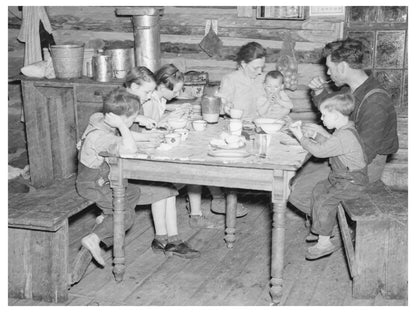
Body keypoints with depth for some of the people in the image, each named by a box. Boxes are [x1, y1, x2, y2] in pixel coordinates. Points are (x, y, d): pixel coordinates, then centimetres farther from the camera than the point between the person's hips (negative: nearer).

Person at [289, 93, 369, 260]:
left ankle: (324, 242, -9)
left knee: (324, 200, -16)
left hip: (351, 183, -11)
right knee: (318, 189, 17)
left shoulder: (344, 136, -27)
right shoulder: (345, 130, 6)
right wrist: (317, 135, 6)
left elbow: (319, 151, -24)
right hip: (342, 177, 11)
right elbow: (330, 144, 20)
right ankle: (319, 229, 29)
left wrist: (301, 137, -14)